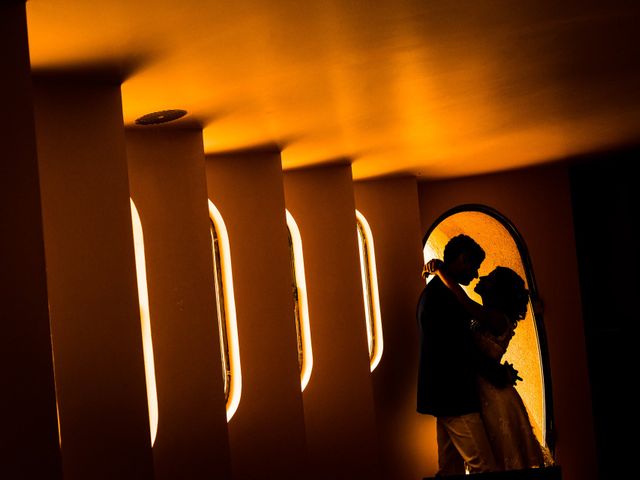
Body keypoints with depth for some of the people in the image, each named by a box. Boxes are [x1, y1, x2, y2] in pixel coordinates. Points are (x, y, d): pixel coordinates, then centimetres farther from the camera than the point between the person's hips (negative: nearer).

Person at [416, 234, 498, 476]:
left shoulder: (433, 291, 18)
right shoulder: (445, 293, -15)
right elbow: (463, 347, -17)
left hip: (443, 393, 11)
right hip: (455, 395, -11)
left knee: (451, 468, 12)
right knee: (485, 468, -11)